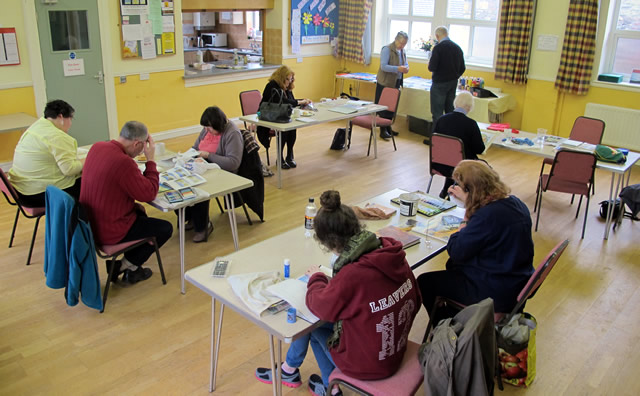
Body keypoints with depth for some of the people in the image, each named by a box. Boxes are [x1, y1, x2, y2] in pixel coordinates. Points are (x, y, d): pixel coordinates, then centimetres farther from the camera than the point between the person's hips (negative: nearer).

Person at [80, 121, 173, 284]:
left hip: (90, 222, 9)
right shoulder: (124, 162, -29)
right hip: (108, 232, -9)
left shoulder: (96, 147, -1)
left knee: (140, 213, 32)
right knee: (165, 228, 5)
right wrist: (150, 159, -13)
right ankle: (128, 265, 16)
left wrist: (132, 203, 6)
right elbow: (149, 194, -19)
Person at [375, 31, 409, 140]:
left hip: (396, 82, 8)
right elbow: (383, 66, -21)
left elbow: (406, 63, 18)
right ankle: (383, 131, 3)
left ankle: (388, 128, 25)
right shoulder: (387, 49, -14)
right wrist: (398, 68, -32)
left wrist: (406, 68, -7)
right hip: (385, 83, -7)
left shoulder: (402, 50, 9)